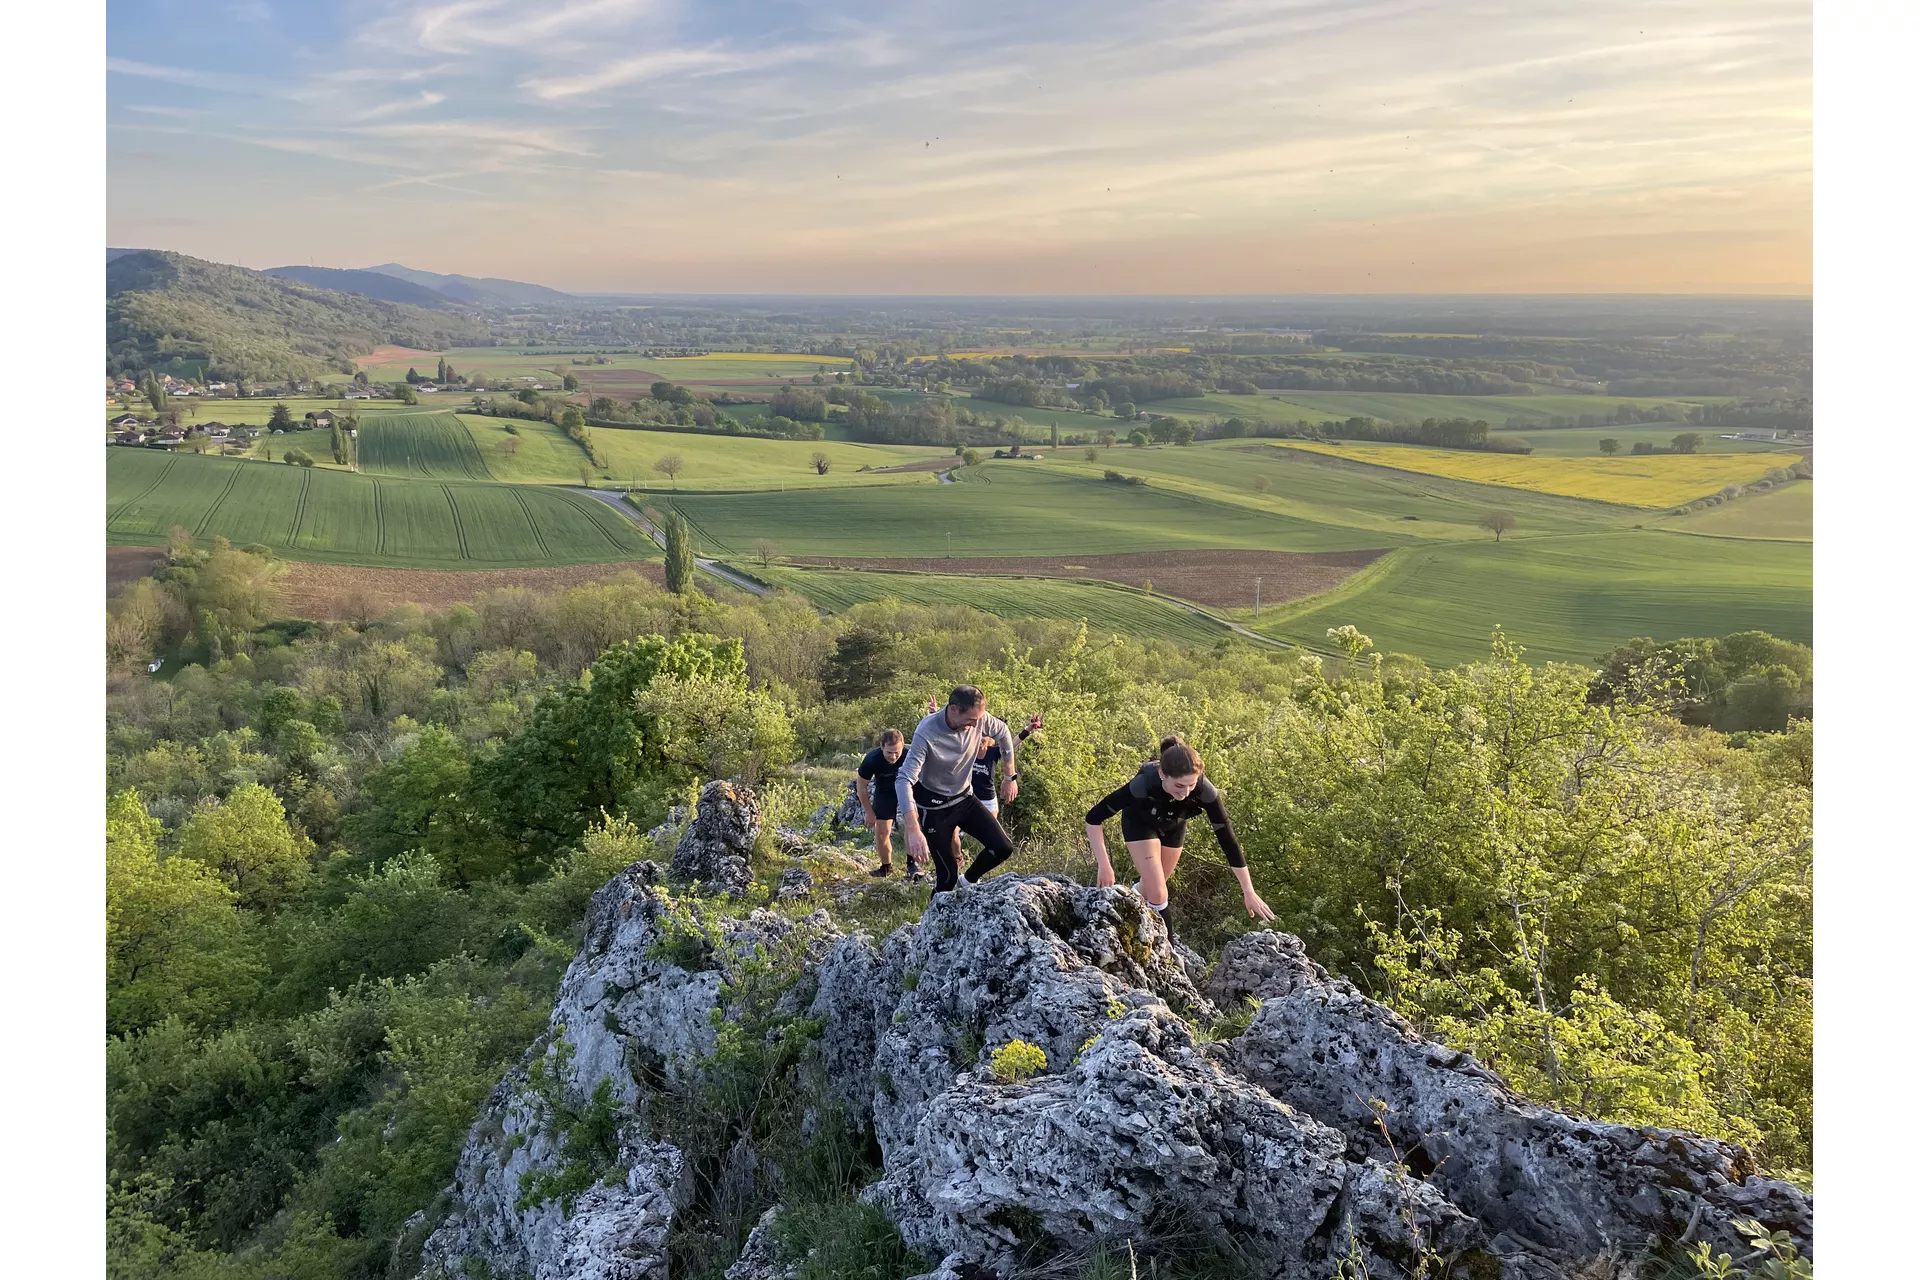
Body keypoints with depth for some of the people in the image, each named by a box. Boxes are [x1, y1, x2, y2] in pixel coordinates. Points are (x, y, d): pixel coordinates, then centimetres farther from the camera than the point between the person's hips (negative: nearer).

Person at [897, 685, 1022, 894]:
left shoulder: (978, 719, -17)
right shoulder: (926, 734, -33)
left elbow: (1003, 732, 6)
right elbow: (904, 780, -37)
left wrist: (1011, 777, 9)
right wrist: (914, 831, -46)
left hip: (965, 798, 5)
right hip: (935, 808, -5)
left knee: (1003, 848, -3)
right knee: (948, 875, -7)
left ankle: (969, 881, 24)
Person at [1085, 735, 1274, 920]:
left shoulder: (1204, 791, -40)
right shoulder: (1144, 784, -45)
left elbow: (1227, 837, -31)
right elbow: (1093, 818, -36)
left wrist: (1249, 892, -30)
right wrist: (1104, 865, -42)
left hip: (1173, 825, 3)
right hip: (1140, 822, -3)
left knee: (1153, 886, 22)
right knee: (1158, 894, -15)